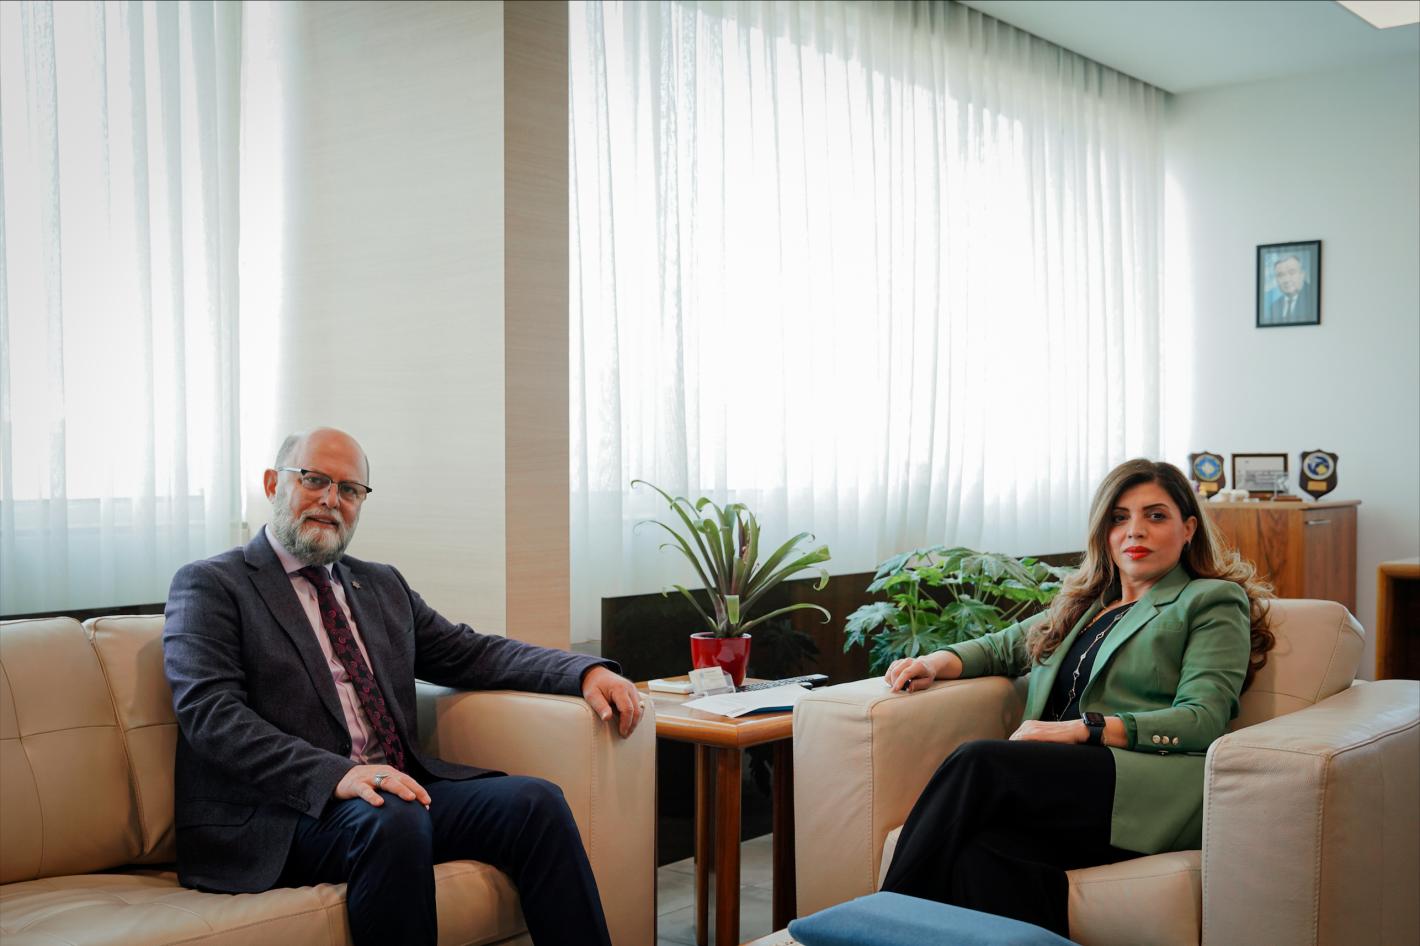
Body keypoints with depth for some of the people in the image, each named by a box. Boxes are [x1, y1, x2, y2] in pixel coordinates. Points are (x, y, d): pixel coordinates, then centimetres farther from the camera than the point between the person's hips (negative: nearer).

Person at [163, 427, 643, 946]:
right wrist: (337, 775, -26)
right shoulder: (209, 586, 2)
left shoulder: (383, 586, 23)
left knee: (535, 801, -18)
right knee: (393, 819, -36)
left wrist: (586, 671, 2)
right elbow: (210, 713, -11)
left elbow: (472, 653, 20)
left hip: (400, 790, 6)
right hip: (286, 818, -6)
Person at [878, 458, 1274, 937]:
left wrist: (1083, 728, -13)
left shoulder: (1212, 601, 10)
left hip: (1152, 795, -5)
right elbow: (1005, 645, 40)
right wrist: (940, 662, 16)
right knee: (983, 854, -33)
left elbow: (1203, 720, -3)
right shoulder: (1084, 602, 30)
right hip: (1068, 781, 5)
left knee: (978, 761, -29)